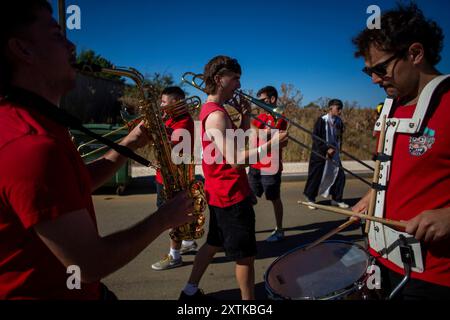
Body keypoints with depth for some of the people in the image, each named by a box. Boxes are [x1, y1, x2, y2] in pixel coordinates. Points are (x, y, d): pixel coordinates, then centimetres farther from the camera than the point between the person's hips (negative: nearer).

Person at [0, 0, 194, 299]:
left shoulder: (32, 126, 2)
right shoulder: (32, 146, -32)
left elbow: (72, 188, 10)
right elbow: (90, 265, -28)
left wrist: (129, 145, -1)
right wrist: (163, 219, -15)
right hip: (53, 292, -9)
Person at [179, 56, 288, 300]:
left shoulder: (211, 110, 11)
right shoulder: (217, 115, -20)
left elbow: (239, 145, 14)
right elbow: (235, 160, -28)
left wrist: (245, 117, 2)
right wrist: (271, 144, -24)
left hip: (220, 193, 10)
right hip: (231, 195, -10)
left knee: (214, 244, 22)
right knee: (245, 255, 3)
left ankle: (191, 291, 33)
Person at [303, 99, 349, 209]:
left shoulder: (339, 122, 4)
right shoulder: (322, 120, -11)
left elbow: (339, 138, 14)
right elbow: (315, 137, -14)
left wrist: (337, 149, 0)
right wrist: (326, 149, -19)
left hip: (334, 154, 6)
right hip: (320, 154, -5)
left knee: (340, 176, 4)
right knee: (316, 177, 1)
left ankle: (336, 199, 20)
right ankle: (310, 199, 18)